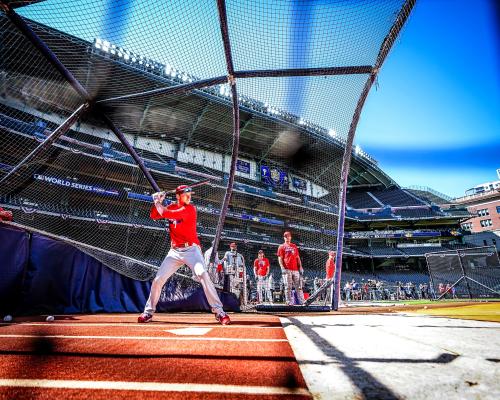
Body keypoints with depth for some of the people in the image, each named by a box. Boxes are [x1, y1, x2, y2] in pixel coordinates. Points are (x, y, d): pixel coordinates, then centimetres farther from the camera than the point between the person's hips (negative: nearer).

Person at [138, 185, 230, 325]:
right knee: (158, 280, 6)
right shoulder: (171, 206, 8)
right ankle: (148, 312, 27)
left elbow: (166, 214, -19)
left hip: (191, 249, -5)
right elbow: (153, 216, 12)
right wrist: (158, 202, -1)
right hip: (174, 251, 6)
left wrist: (157, 201, -3)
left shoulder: (190, 209, -12)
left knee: (203, 275, -24)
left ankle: (219, 311, -18)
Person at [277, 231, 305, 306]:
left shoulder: (294, 246, 19)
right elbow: (280, 258, 0)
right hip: (287, 269, -4)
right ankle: (290, 302, 1)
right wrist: (282, 268, -12)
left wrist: (300, 267, 7)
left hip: (295, 269, 4)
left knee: (298, 286, 4)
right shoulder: (281, 247, 8)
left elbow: (298, 258, 17)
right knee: (288, 287, -3)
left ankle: (302, 301, 7)